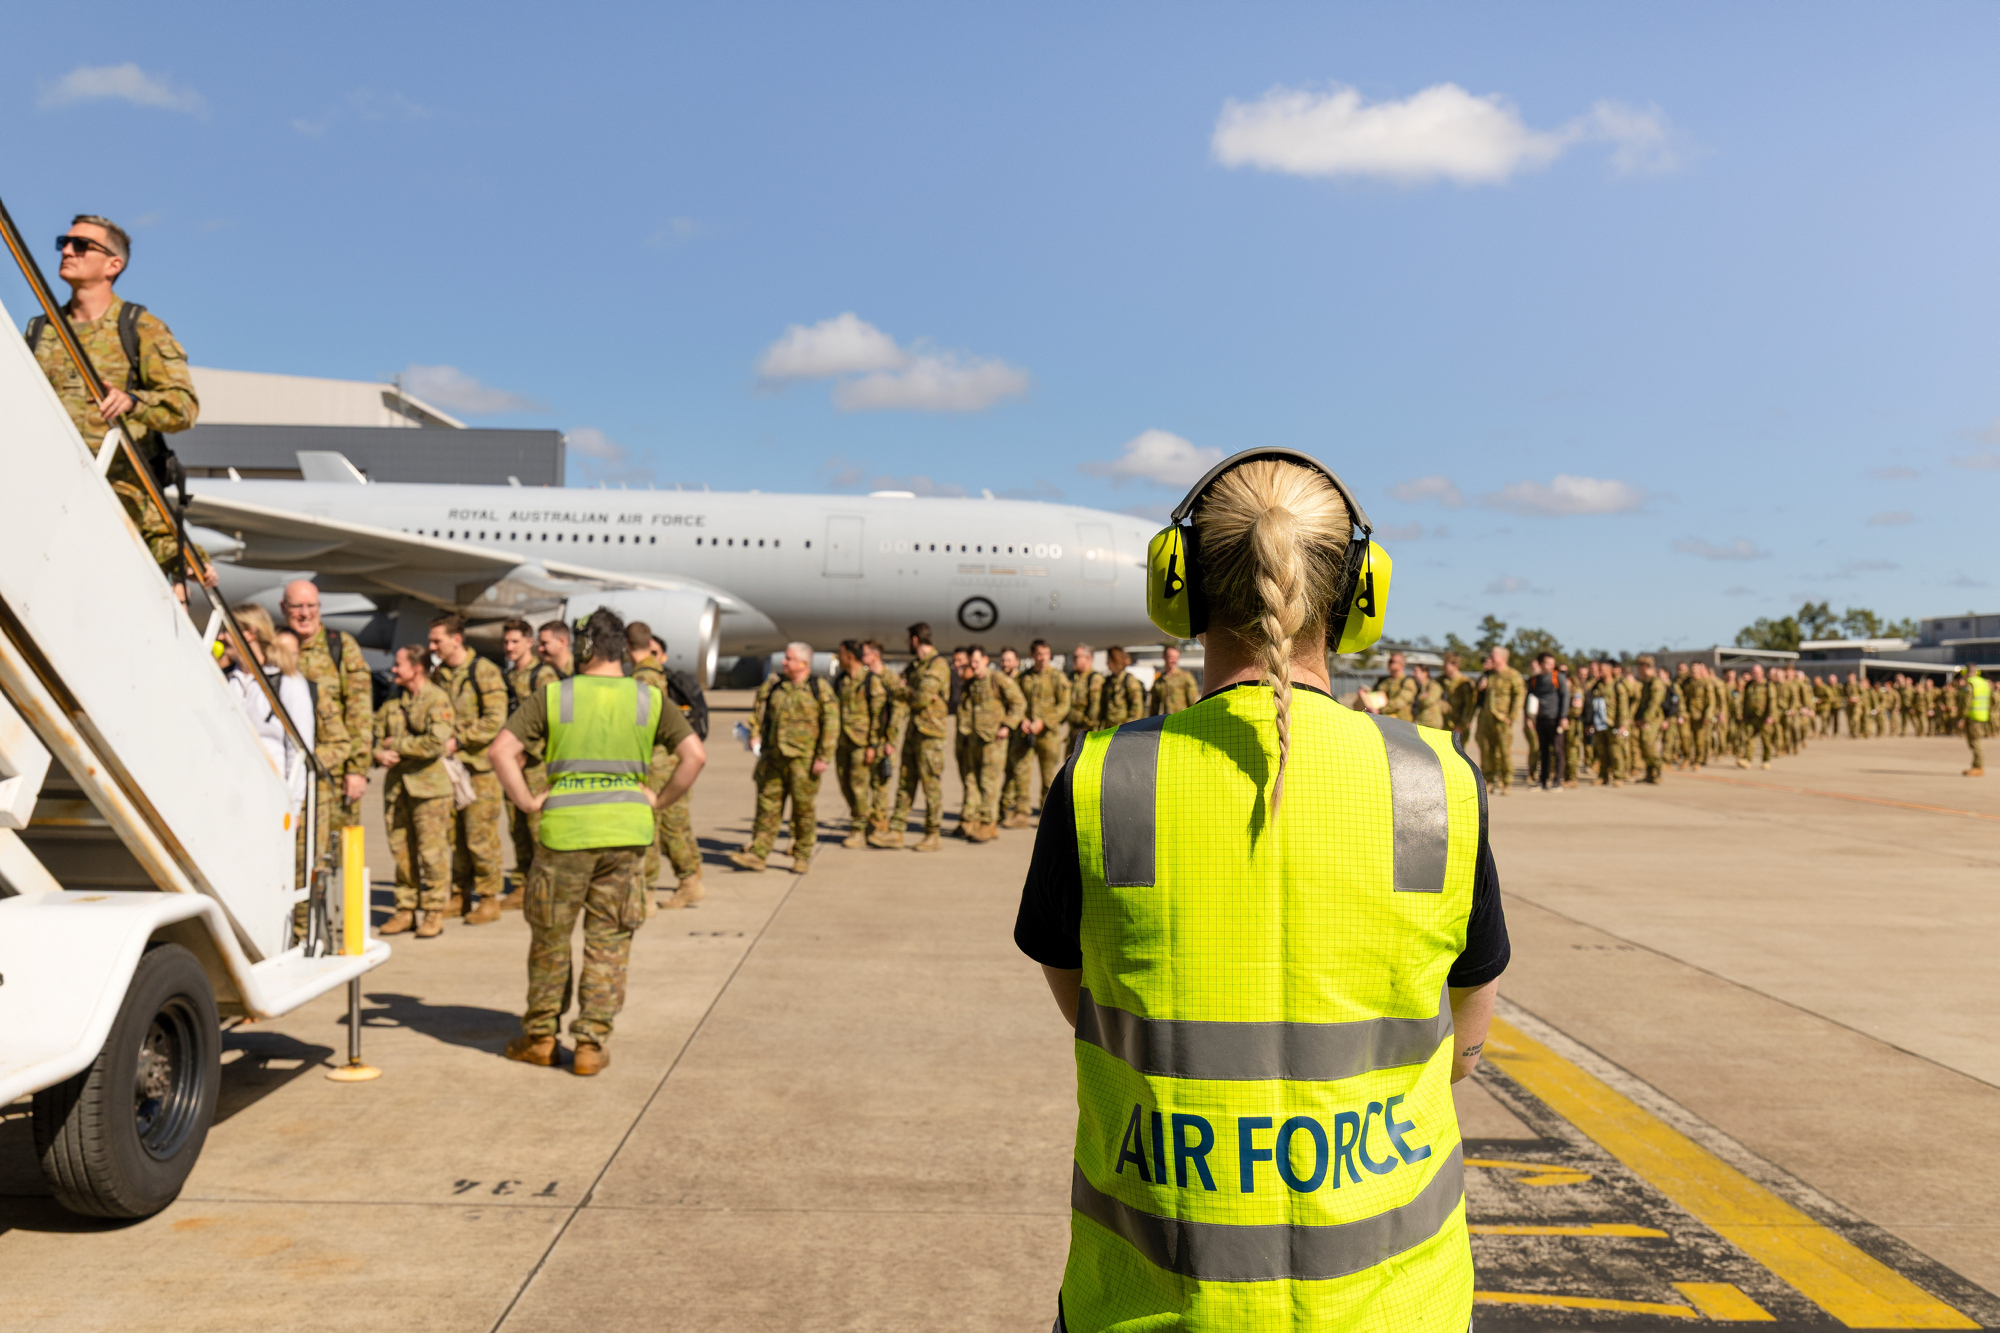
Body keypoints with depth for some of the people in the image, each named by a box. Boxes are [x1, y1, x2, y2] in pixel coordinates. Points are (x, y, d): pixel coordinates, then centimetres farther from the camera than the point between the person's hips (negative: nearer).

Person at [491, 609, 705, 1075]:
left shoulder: (552, 697, -1)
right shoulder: (650, 700, 3)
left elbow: (502, 751, -8)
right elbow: (695, 755, -3)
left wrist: (527, 801, -1)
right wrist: (659, 800, 4)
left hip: (565, 830, -1)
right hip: (626, 831, 1)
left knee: (550, 936, 15)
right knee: (608, 940, 10)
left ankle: (540, 1037, 26)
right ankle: (592, 1044, 12)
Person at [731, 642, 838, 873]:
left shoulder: (820, 689, -4)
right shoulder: (774, 685, 10)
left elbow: (831, 725, -7)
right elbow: (758, 709, 24)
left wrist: (824, 757, -12)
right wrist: (755, 735, 10)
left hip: (803, 759, -5)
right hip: (774, 758, 5)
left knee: (803, 807, 3)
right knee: (768, 804, 5)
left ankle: (803, 856, 15)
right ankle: (757, 854, 8)